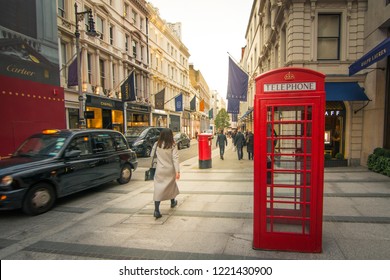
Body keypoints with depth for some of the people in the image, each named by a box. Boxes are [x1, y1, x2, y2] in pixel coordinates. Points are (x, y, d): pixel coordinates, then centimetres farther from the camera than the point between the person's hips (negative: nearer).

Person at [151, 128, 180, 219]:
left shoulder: (156, 144, -3)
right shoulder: (173, 145, -10)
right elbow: (175, 158, -14)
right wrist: (177, 171, -15)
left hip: (159, 170, 0)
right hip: (170, 170, 0)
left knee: (158, 188, -1)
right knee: (171, 185, 23)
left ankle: (156, 210, -10)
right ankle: (173, 202, 44)